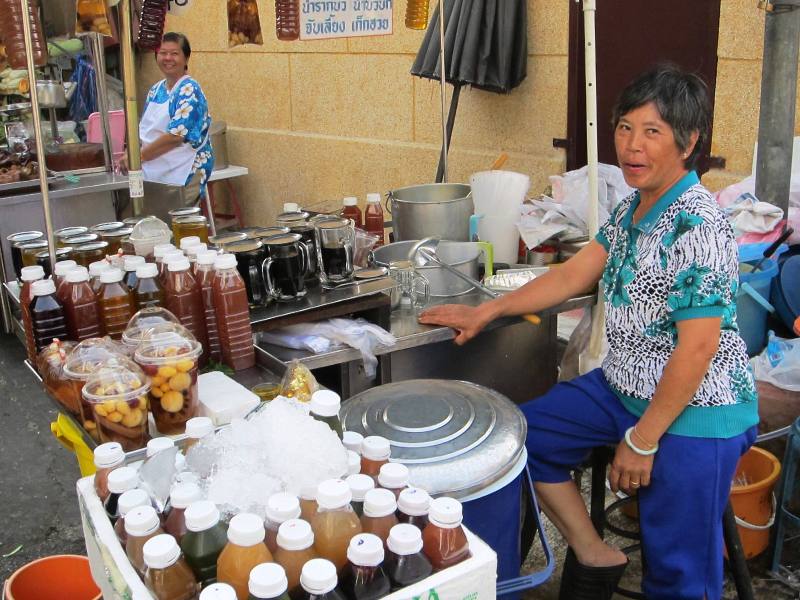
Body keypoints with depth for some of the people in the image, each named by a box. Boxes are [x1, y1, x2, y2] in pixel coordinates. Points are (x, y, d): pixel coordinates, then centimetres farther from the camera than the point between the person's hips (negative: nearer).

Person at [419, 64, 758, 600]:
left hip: (694, 413, -8)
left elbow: (696, 349, -23)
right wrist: (484, 313, 8)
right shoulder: (632, 208, 4)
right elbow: (572, 276, 10)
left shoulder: (698, 226, -23)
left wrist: (641, 440, -17)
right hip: (627, 388, 9)